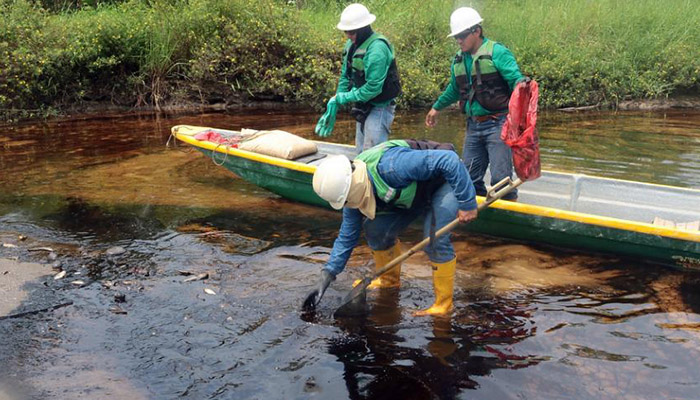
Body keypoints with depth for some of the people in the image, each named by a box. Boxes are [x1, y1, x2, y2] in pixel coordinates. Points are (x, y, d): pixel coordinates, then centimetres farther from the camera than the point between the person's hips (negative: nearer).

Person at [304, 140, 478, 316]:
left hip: (447, 180, -7)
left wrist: (467, 203, -33)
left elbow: (449, 160, -38)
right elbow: (347, 238, -2)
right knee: (375, 229, -3)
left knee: (435, 239, -24)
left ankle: (443, 305, -7)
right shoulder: (356, 190, -13)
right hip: (415, 193, 7)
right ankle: (389, 280, 21)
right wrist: (325, 278, -7)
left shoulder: (390, 166, -41)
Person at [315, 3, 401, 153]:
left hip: (379, 108, -9)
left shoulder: (377, 47, -22)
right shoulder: (352, 44, 5)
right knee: (361, 153, 15)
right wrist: (334, 106, 5)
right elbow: (345, 76, 11)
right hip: (363, 107, 9)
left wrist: (343, 98, -17)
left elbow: (373, 87, -26)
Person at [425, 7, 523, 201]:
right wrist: (436, 107, 39)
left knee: (500, 178, -9)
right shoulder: (459, 59, 13)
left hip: (497, 124, -7)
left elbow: (517, 80, -14)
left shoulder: (497, 52, -8)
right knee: (469, 178, 9)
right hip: (473, 125, 7)